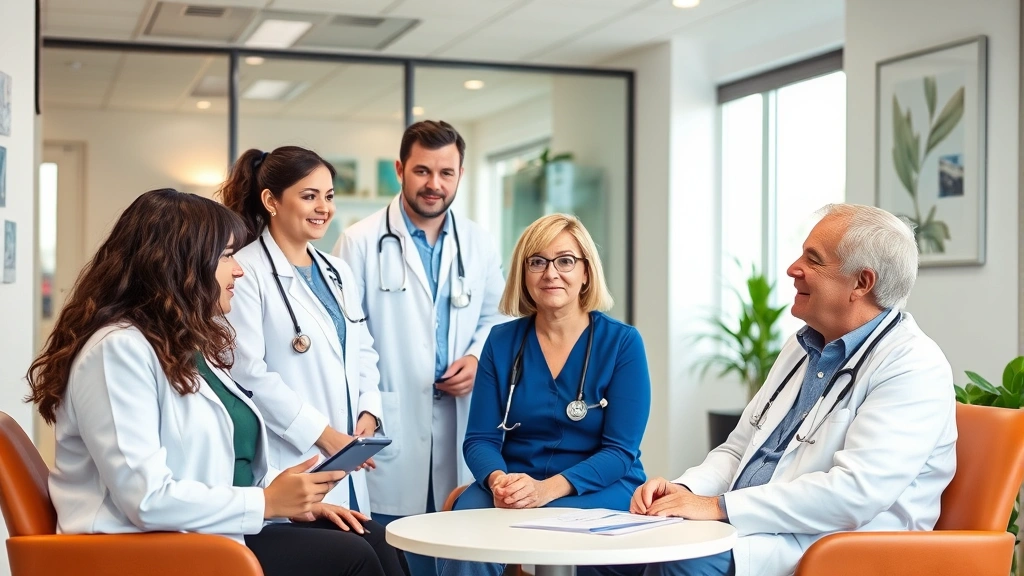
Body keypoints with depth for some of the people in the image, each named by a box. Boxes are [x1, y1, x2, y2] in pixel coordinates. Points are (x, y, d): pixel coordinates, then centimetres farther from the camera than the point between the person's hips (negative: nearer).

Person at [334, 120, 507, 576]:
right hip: (389, 431, -4)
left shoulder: (478, 244, 10)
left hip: (460, 427, 4)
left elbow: (494, 316, 19)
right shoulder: (360, 242, -3)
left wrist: (479, 358, -1)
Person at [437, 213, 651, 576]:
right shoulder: (502, 342, 6)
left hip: (602, 490, -2)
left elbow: (620, 451, -8)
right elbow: (480, 439, 3)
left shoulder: (622, 343, -3)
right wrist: (498, 479, -21)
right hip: (513, 488, 2)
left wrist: (547, 489, -24)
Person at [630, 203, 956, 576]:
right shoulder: (802, 347, 16)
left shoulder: (913, 367, -12)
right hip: (751, 531, 8)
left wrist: (720, 507, -22)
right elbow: (737, 452, 19)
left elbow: (854, 493, -24)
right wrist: (684, 490, -3)